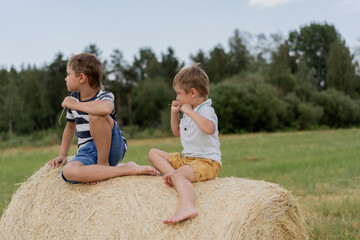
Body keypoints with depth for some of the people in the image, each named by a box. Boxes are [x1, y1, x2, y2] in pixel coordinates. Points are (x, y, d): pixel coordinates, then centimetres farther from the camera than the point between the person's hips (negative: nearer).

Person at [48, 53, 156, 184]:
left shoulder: (104, 96, -10)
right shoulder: (73, 99, 10)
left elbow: (106, 108, -39)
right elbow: (70, 126, 26)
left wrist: (74, 104, -25)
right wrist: (62, 155, 16)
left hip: (111, 149, -5)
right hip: (87, 152, 5)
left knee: (96, 114, -34)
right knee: (69, 172, -33)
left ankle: (103, 163, -17)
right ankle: (127, 169, -25)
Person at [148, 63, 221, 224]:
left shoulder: (206, 111, -13)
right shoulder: (189, 111, 16)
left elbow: (209, 128, -37)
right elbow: (177, 132, 30)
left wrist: (189, 111, -28)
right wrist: (174, 113, 14)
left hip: (207, 161, -10)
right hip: (186, 158, 10)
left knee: (179, 174, -39)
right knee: (153, 153, 10)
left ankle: (186, 206, -64)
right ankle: (170, 172, -18)